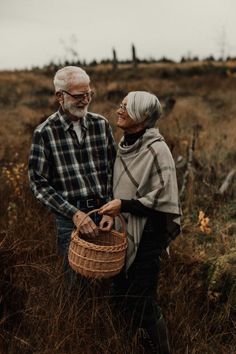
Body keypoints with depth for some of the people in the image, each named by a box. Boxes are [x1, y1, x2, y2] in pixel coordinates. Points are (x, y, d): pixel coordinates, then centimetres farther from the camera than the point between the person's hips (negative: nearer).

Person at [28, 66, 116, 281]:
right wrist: (74, 213, -15)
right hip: (70, 219, -3)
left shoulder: (101, 124, 3)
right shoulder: (45, 132, -7)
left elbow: (113, 170, 7)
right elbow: (39, 183, -8)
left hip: (104, 212, 3)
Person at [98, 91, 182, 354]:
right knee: (120, 293, 19)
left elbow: (163, 200, -20)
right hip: (124, 233, 8)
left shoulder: (156, 150, -20)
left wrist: (124, 205, -20)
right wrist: (113, 209, 8)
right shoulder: (125, 144, 4)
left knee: (141, 302, 4)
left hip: (146, 236, -8)